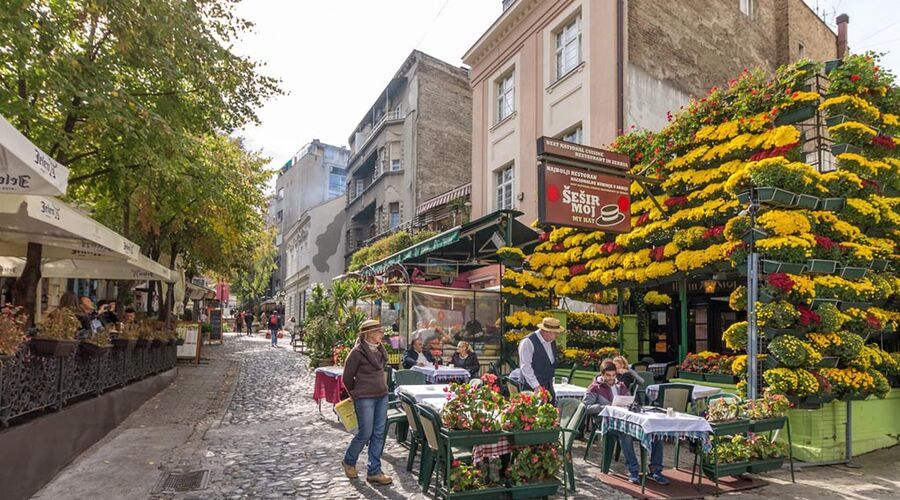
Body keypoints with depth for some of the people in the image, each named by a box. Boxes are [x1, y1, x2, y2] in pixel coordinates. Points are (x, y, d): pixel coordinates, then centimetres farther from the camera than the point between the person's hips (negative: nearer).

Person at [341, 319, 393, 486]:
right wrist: (356, 394, 6)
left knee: (379, 434, 7)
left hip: (382, 396, 7)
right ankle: (349, 462, 26)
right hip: (365, 398, -7)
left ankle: (374, 472, 17)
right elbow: (347, 377, -6)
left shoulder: (380, 350, 6)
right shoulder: (357, 352, -15)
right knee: (365, 433, 0)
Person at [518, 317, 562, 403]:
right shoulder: (528, 342, -14)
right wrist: (536, 386, -20)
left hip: (549, 387, 7)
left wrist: (550, 382, 17)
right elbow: (525, 367, -17)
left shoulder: (552, 341, 10)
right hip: (533, 388, -7)